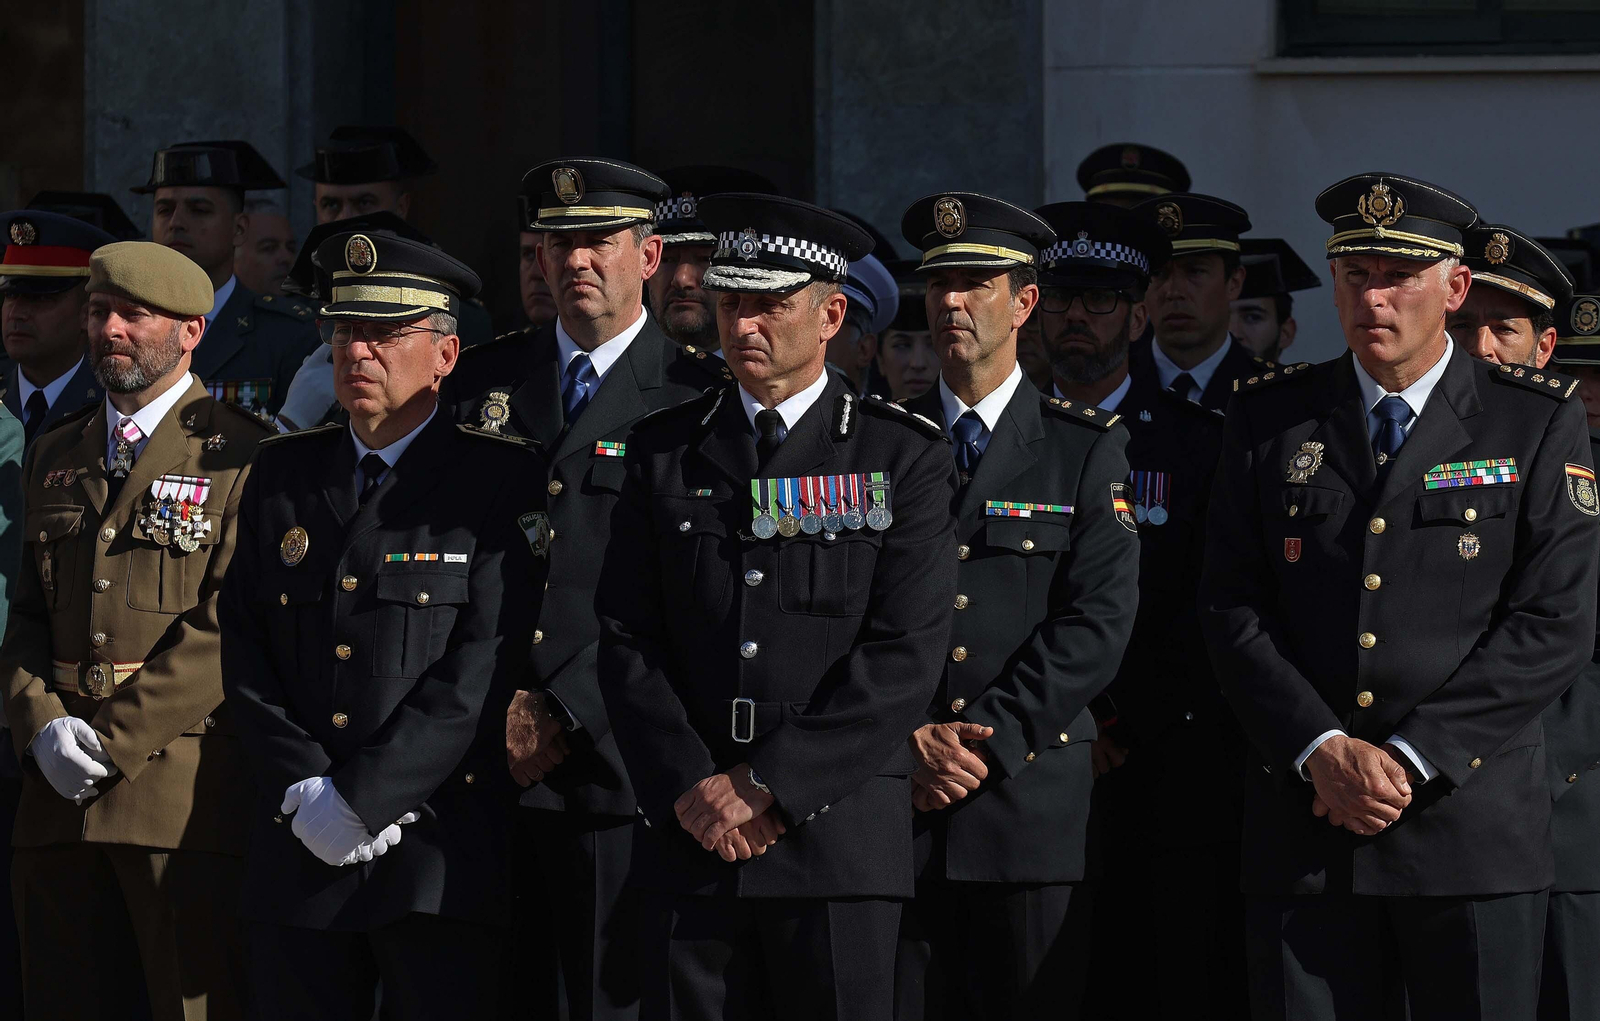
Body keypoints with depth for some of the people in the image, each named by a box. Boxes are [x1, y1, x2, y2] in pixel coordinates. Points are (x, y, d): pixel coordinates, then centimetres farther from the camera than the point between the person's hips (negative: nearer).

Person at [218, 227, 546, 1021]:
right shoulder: (283, 474, 14)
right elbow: (245, 649, 9)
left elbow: (484, 669, -9)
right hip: (295, 855, 4)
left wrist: (360, 800, -13)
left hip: (443, 856, -4)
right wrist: (304, 792, -5)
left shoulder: (497, 483, -1)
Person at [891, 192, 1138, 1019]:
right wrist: (908, 742, -9)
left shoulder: (1087, 450, 6)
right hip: (894, 803, 1)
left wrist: (987, 740, -11)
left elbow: (1097, 620, -3)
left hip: (1033, 797, -1)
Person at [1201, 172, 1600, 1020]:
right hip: (1305, 822, 2)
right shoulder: (1270, 418, 11)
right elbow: (1232, 608, 6)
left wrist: (1411, 758, -11)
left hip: (1473, 822, -2)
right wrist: (1324, 750, -9)